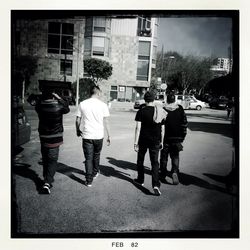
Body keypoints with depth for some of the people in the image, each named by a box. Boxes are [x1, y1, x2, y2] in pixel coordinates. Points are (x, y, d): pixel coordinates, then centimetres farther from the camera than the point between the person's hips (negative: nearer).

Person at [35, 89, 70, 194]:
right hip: (55, 137, -4)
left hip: (43, 136, 4)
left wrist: (43, 96, 6)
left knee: (45, 159, 19)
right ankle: (47, 182, -8)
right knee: (52, 160, 2)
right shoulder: (58, 107, -15)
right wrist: (59, 98, 6)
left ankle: (47, 178, 35)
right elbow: (67, 108, 5)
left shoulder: (39, 106, -7)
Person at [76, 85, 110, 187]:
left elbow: (78, 120, 3)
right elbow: (106, 122, -5)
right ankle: (95, 172, 40)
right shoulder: (103, 105, -5)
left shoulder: (82, 104, 0)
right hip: (99, 136, 0)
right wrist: (109, 136, 2)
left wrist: (78, 131, 20)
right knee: (96, 155, 22)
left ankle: (89, 180, 10)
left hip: (87, 136, 0)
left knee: (88, 158, 7)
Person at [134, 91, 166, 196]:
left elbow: (138, 128, -14)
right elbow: (161, 128, 8)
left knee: (140, 161, 17)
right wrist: (160, 141, 18)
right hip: (155, 141, 2)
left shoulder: (141, 111, -10)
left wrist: (135, 143, -10)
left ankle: (140, 180, 31)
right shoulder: (159, 111, 2)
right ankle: (156, 184, -7)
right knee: (155, 162, 5)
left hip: (143, 140, -2)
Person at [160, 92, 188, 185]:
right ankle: (175, 172, -10)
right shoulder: (180, 109, 0)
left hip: (165, 137, -1)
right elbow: (184, 123, 3)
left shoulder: (163, 110, -8)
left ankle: (163, 174, 22)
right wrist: (182, 137, 10)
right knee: (175, 156, 10)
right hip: (177, 137, 2)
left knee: (164, 156, 12)